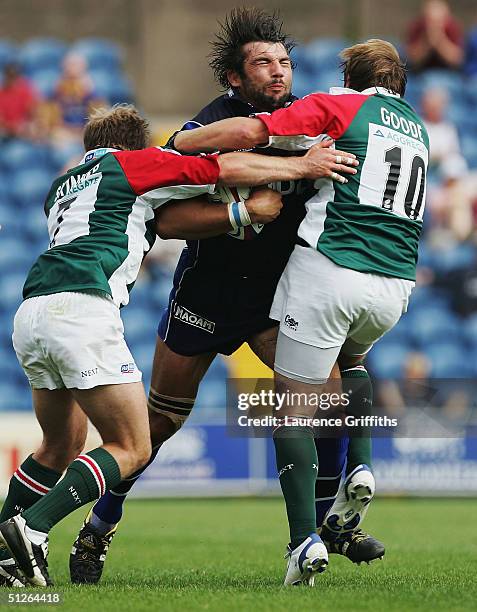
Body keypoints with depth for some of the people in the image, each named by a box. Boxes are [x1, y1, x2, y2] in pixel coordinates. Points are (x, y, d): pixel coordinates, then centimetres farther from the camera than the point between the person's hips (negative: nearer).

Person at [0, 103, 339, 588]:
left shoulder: (62, 186, 32)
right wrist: (300, 166, 19)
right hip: (83, 308, -8)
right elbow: (226, 168, 10)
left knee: (60, 448, 22)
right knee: (132, 449, -2)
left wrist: (240, 212, 17)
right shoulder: (131, 163, 14)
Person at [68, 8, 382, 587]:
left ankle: (330, 519, 5)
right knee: (161, 420, 4)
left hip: (276, 290, 4)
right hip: (206, 288, -3)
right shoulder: (204, 130, -18)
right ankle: (99, 527, 21)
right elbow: (166, 220, -26)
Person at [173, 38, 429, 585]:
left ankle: (305, 537, -12)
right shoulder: (417, 129, 20)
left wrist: (171, 144, 0)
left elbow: (250, 132, -9)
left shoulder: (337, 106, 2)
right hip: (395, 283, 6)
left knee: (293, 403, 2)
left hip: (329, 268, -5)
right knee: (351, 360, 35)